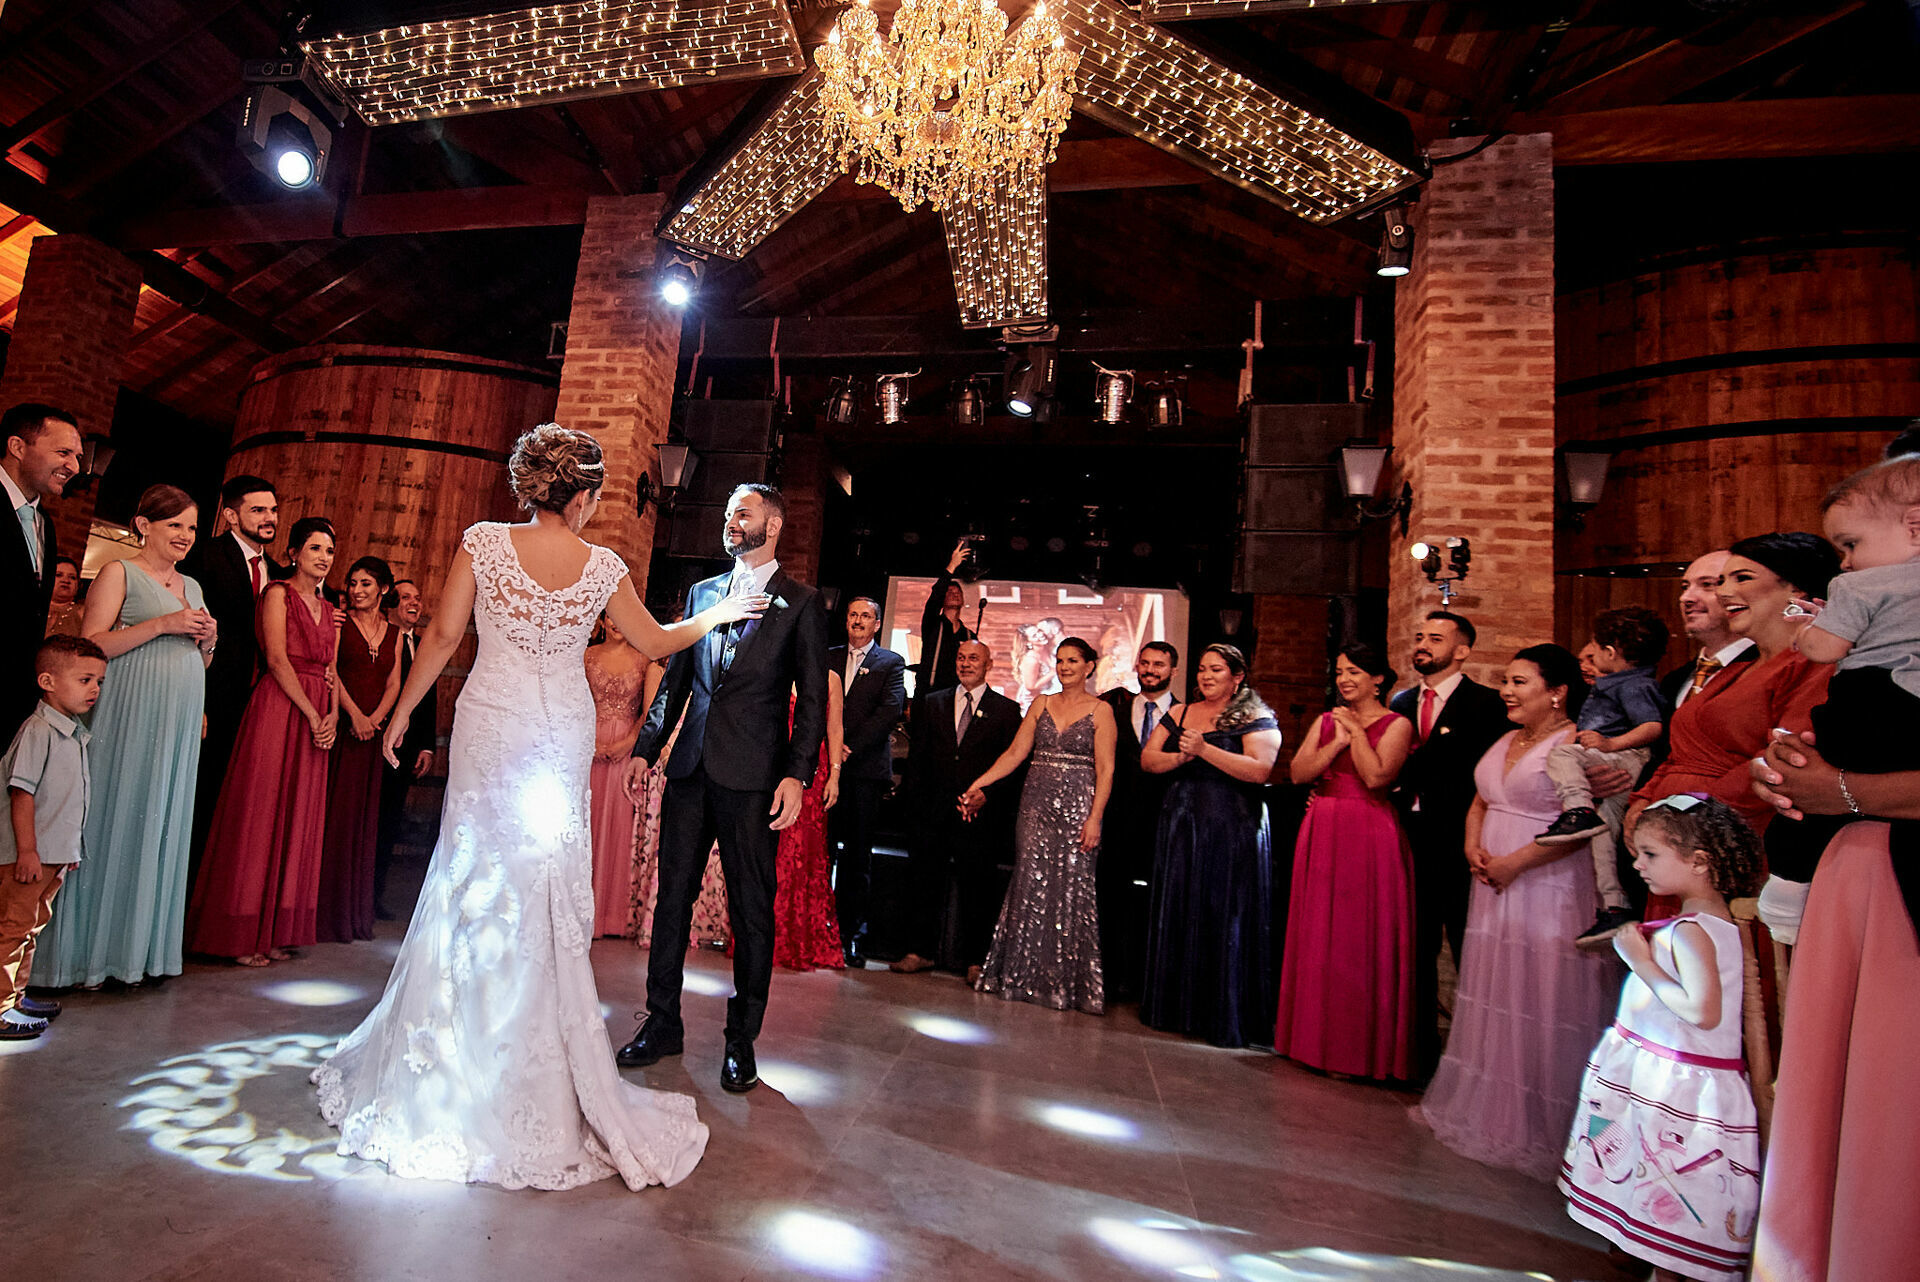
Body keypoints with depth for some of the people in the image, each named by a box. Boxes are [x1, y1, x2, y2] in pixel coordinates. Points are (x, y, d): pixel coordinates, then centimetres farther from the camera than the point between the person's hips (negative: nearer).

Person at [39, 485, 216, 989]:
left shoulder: (191, 585, 18)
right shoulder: (120, 573, 0)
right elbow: (91, 646, -10)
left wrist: (207, 641, 4)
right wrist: (161, 625, -16)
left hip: (180, 723, 6)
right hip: (130, 717, -6)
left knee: (163, 826, 8)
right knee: (115, 821, -2)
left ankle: (141, 948, 16)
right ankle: (92, 951, 9)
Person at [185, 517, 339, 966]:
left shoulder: (328, 609, 18)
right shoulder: (278, 593, -1)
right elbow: (277, 660, -11)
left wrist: (333, 715, -2)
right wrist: (312, 713, -13)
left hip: (317, 719, 7)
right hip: (279, 707, -6)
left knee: (298, 819, 7)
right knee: (260, 813, -3)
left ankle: (275, 930, 13)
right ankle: (242, 934, 5)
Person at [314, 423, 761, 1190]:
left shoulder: (483, 542, -7)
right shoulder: (604, 568, -5)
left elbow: (443, 636, -3)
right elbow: (658, 643, 7)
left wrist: (402, 711, 7)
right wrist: (717, 614, 22)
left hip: (490, 726, 0)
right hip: (563, 736, 0)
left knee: (477, 881, 12)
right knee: (546, 895, 9)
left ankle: (448, 1070, 26)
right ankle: (540, 1082, 21)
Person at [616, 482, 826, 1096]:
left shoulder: (801, 603, 0)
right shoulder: (702, 592, 15)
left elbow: (812, 699, -4)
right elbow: (675, 679, 17)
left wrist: (798, 775, -14)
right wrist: (645, 746, 9)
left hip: (753, 778, -5)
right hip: (690, 769, 5)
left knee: (752, 912, 4)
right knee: (672, 898, 12)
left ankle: (741, 1040, 19)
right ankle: (662, 1024, 27)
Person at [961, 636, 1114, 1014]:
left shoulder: (1100, 710, 1)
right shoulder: (1041, 704, 12)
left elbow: (1105, 770, -4)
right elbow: (1015, 752, 8)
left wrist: (1094, 818, -12)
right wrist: (980, 784, -1)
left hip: (1077, 808, -3)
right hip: (1036, 805, 3)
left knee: (1071, 890, -3)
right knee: (1030, 886, 3)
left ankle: (1066, 982, 10)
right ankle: (1024, 976, 15)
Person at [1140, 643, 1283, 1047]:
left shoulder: (1257, 718, -2)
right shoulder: (1179, 715, 12)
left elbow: (1259, 769, -17)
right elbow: (1147, 760, 5)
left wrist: (1205, 749, -22)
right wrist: (1182, 756, -14)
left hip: (1232, 830, -5)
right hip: (1180, 826, 5)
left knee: (1225, 919, -1)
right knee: (1177, 914, 10)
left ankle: (1225, 1016, 11)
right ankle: (1178, 1006, 23)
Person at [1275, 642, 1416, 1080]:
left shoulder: (1396, 724, -1)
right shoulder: (1327, 721, 13)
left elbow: (1376, 777, -16)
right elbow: (1298, 773, 1)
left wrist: (1358, 731, -9)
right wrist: (1337, 742, -8)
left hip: (1370, 836, -5)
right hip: (1322, 834, 5)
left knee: (1363, 936, 0)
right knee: (1319, 933, 10)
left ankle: (1362, 1045, 13)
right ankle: (1319, 1035, 23)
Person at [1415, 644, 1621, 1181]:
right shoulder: (1506, 741, 14)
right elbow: (1480, 803, 19)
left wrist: (1513, 863, -17)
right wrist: (1473, 847, 0)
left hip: (1550, 890, -8)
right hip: (1496, 888, 8)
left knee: (1541, 999, 0)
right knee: (1495, 994, 15)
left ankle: (1539, 1127, 16)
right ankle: (1485, 1110, 29)